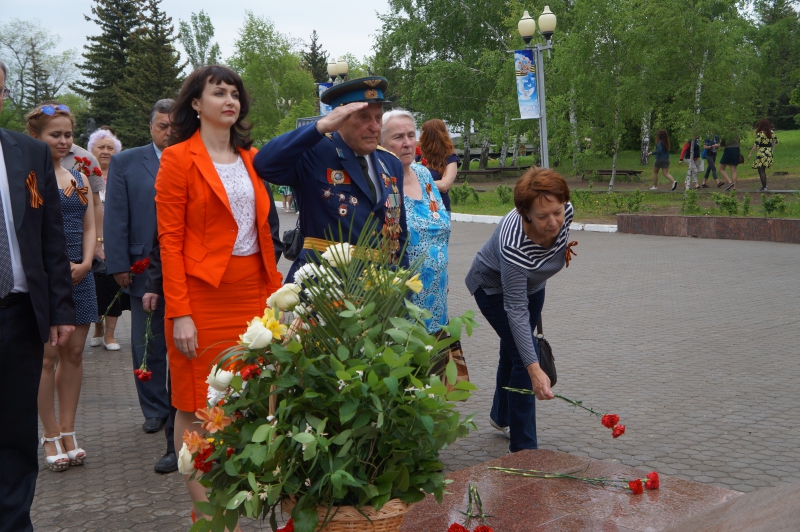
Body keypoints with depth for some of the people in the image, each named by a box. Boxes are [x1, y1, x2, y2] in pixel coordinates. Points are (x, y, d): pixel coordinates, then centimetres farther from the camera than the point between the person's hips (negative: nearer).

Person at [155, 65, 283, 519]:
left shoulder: (251, 158, 13)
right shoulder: (179, 158, -3)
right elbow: (169, 240, -8)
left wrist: (274, 291, 8)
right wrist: (179, 312, -14)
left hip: (253, 294, 5)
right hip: (203, 296, -5)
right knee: (197, 407, 3)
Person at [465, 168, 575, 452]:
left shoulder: (566, 211, -29)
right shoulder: (513, 244, -45)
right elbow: (516, 310, -43)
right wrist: (534, 368, -47)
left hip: (530, 282, 6)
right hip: (494, 287, -6)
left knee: (514, 349, 22)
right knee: (523, 356, -16)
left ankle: (501, 416, 45)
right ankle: (523, 447, -7)